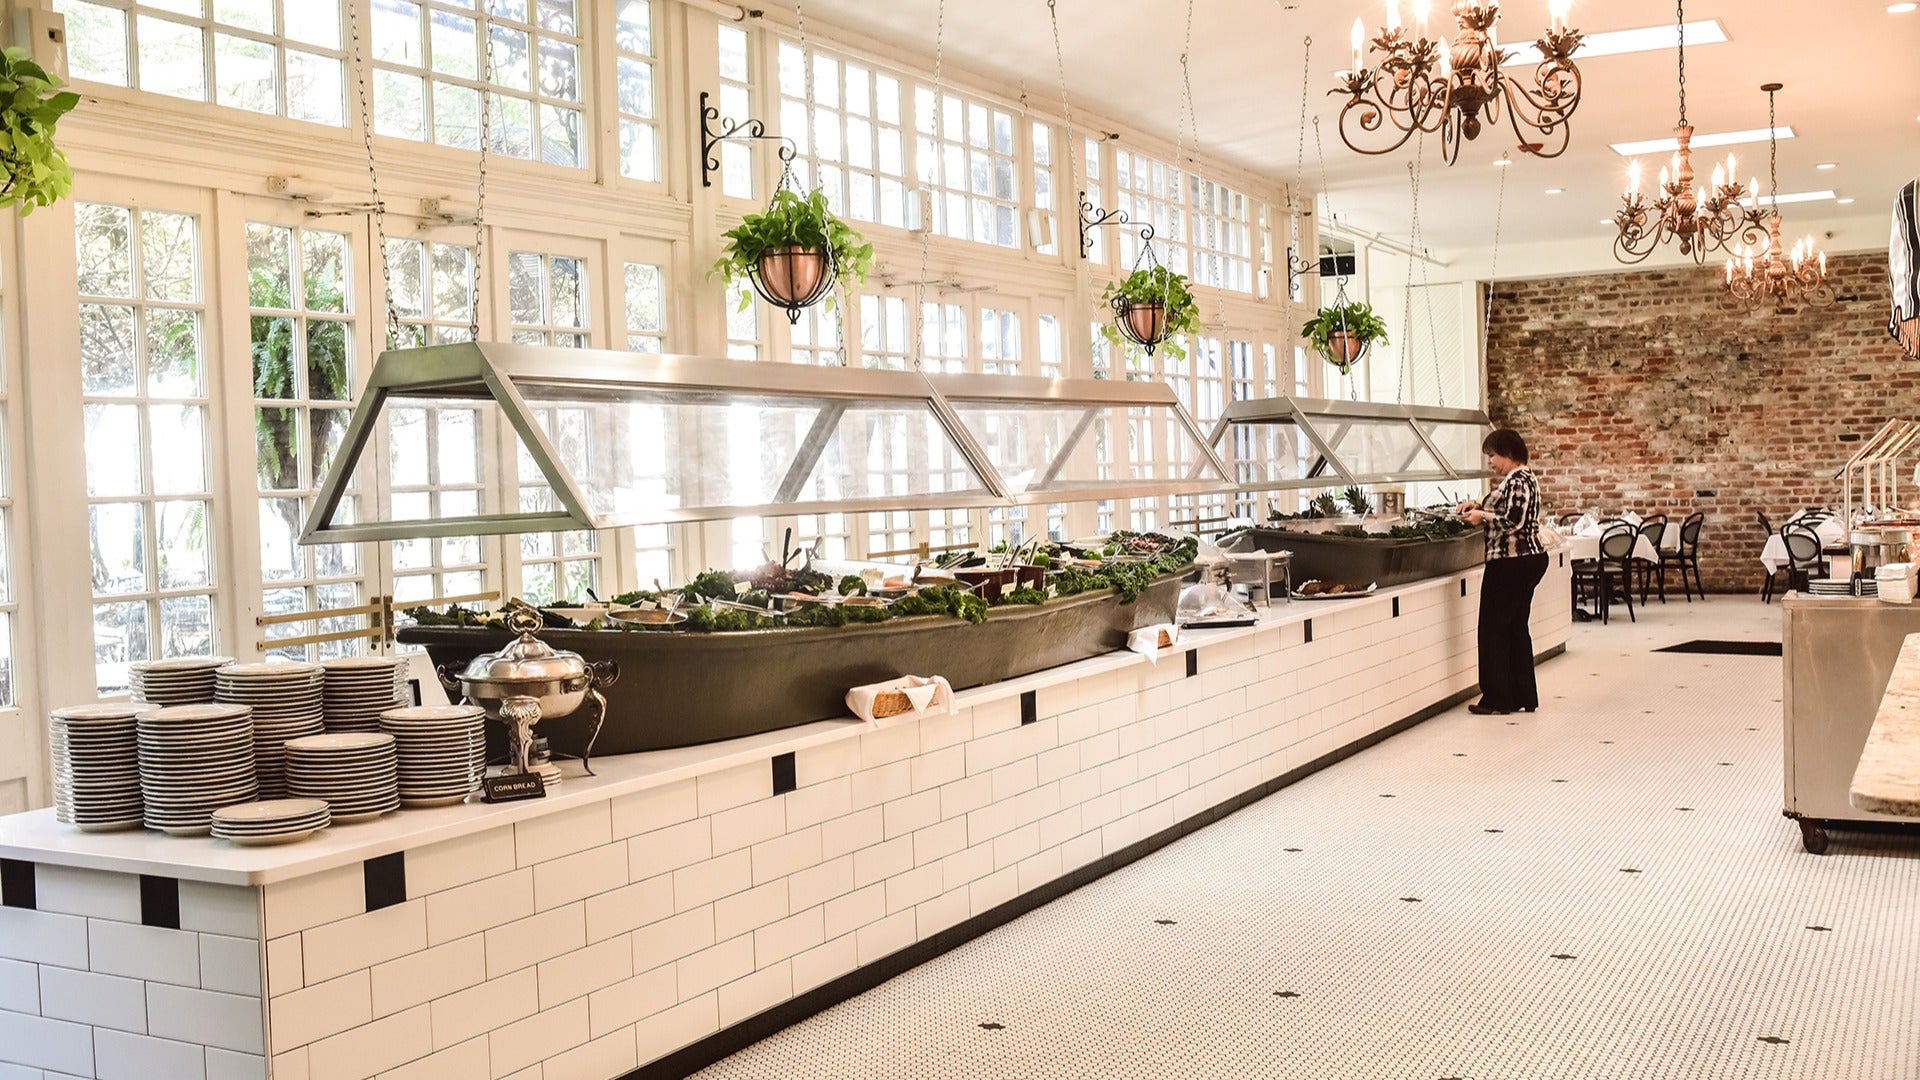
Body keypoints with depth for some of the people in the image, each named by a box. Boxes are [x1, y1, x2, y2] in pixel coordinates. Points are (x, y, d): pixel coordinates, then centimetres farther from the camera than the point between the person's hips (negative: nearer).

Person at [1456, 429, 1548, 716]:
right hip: (1529, 560, 11)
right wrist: (1480, 507, 12)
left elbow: (1513, 522, -24)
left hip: (1511, 565, -11)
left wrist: (1482, 516, -12)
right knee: (1516, 629, 14)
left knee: (1495, 630, -3)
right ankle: (1523, 697, 18)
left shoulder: (1517, 481, -17)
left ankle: (1497, 698, 2)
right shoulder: (1522, 478, 16)